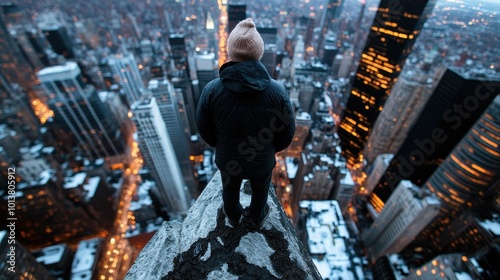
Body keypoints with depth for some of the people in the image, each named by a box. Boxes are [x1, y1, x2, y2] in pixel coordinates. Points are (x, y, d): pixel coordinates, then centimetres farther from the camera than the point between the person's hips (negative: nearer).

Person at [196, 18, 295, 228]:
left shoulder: (211, 90, -23)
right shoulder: (277, 90, -24)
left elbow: (204, 129, -9)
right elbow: (287, 132, -12)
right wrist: (272, 148, 8)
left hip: (227, 159, 1)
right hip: (263, 161, 0)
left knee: (230, 189, 31)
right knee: (260, 191, 30)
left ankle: (233, 217, 61)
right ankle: (258, 217, 60)